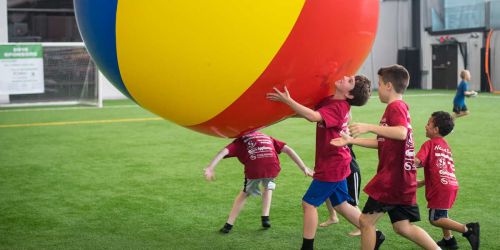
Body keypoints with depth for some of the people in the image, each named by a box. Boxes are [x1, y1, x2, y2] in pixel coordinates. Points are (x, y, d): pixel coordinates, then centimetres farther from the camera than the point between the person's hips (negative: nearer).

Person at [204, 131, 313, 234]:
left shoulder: (240, 140, 25)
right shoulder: (267, 137, 34)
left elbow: (224, 151, 6)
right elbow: (288, 150, 23)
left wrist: (210, 168, -5)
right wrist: (304, 168, 20)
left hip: (254, 170, -2)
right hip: (272, 167, 2)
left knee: (244, 193, 25)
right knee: (268, 188, 35)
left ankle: (229, 225, 26)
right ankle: (265, 218, 24)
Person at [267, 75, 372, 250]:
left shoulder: (337, 107, -23)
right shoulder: (330, 100, 5)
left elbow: (313, 117, -39)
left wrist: (287, 100, -38)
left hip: (332, 166, -9)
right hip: (336, 163, 9)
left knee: (309, 203, -1)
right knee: (341, 204, 18)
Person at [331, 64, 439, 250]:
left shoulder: (396, 107, -12)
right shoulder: (398, 107, 19)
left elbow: (402, 133, -33)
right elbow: (382, 142, 24)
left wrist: (369, 127, -37)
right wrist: (351, 140, 21)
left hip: (393, 177, -10)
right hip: (400, 178, 10)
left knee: (366, 220, 0)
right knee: (403, 227, 13)